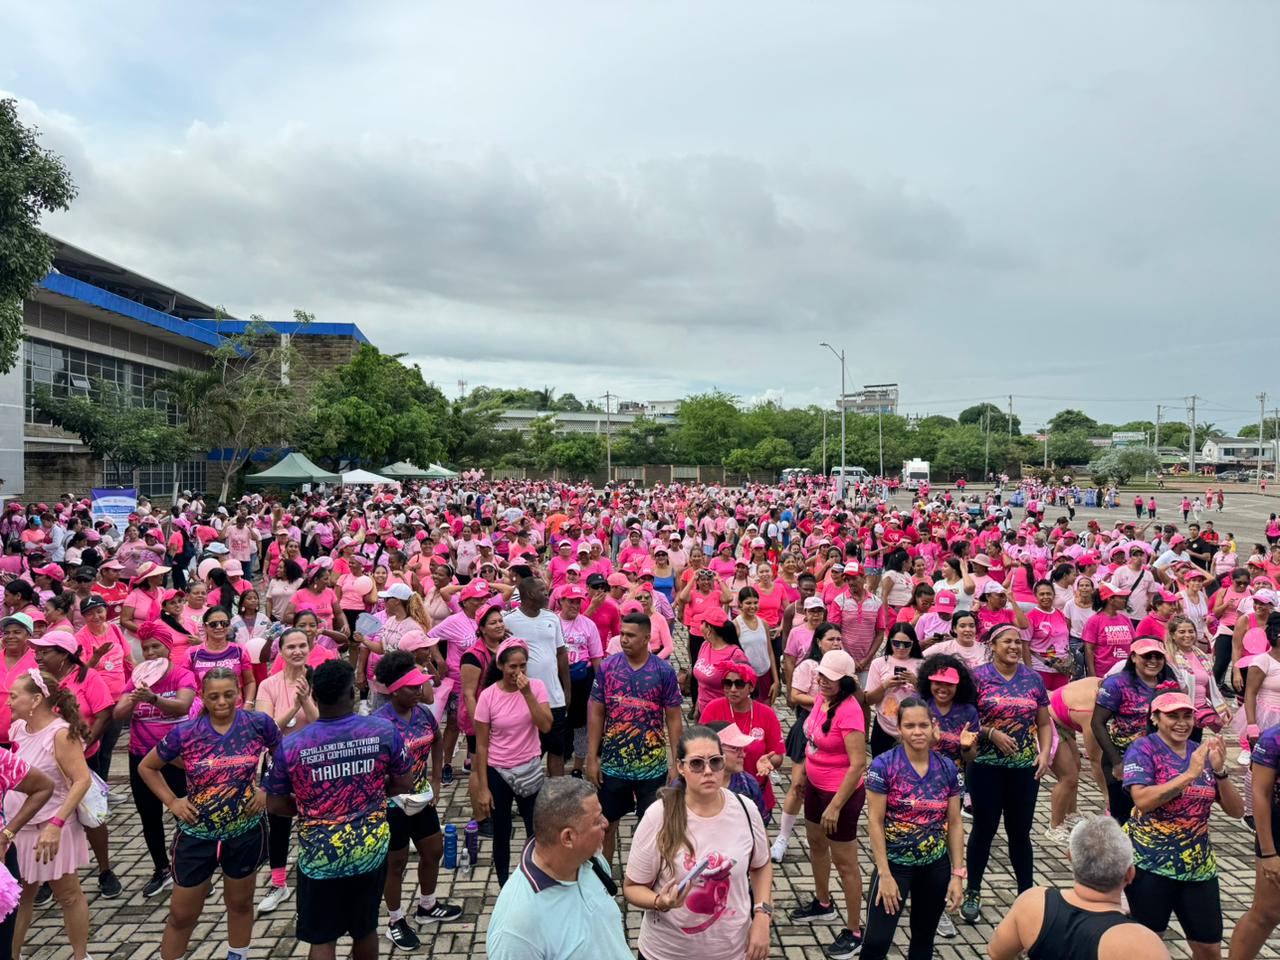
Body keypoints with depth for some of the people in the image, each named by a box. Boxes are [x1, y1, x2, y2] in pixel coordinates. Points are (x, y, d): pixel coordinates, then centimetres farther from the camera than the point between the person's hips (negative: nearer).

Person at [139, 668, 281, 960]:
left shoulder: (258, 724, -13)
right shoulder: (184, 733, -13)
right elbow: (146, 767, 4)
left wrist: (268, 790, -6)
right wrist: (171, 802, -4)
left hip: (245, 831, 0)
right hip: (197, 833, 0)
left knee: (240, 903, 19)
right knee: (182, 914, 12)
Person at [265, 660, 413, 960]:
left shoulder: (290, 745, -16)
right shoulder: (384, 730, -15)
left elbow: (275, 806, -3)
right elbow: (403, 785, -2)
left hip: (319, 856, -1)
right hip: (371, 850, 2)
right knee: (366, 929, 22)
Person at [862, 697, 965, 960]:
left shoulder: (947, 769, -3)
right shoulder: (883, 766, -16)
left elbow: (955, 824, 2)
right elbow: (875, 822, -14)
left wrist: (957, 874, -1)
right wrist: (885, 874, -15)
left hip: (936, 867, 4)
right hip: (895, 865, -4)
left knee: (924, 937, 18)